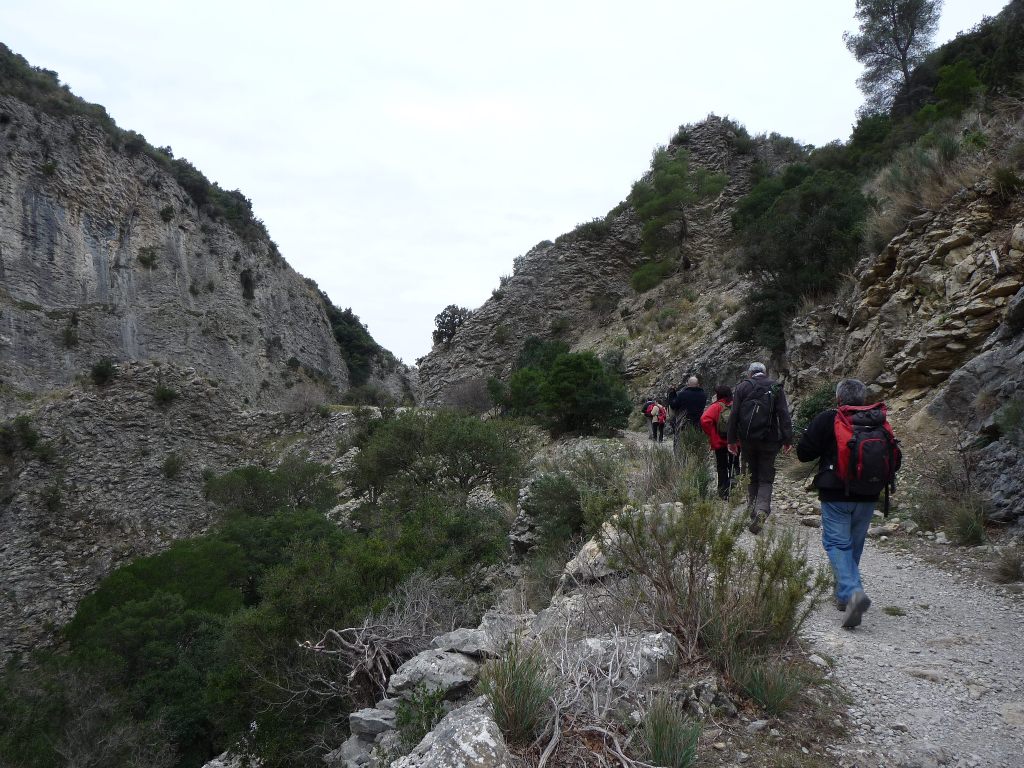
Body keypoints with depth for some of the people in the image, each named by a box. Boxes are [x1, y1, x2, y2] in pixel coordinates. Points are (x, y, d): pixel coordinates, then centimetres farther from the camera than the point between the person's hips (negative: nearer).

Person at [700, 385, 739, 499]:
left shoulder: (716, 407, -10)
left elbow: (705, 420, -24)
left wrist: (713, 437, -14)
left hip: (720, 443, -2)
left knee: (722, 468, 8)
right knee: (735, 465, 19)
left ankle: (724, 494, 8)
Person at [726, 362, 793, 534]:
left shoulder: (742, 386, 4)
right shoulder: (776, 387, 4)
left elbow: (734, 415, 0)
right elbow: (784, 415, -4)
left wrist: (732, 439, 3)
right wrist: (787, 439, -5)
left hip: (747, 439, 1)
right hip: (769, 439, -1)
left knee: (752, 473, 17)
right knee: (766, 477, 2)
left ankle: (752, 506, 17)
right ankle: (762, 509, -18)